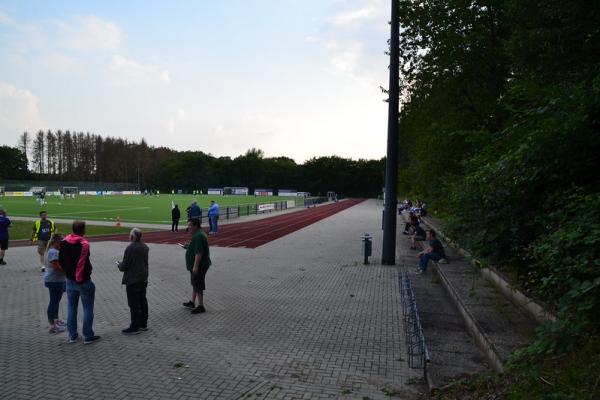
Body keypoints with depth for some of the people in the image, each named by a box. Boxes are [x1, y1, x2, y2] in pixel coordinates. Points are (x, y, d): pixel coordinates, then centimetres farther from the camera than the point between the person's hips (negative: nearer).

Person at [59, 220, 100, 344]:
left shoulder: (64, 242, 2)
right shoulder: (83, 244, -20)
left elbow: (61, 261, 10)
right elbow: (84, 264, -26)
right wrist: (82, 278, -15)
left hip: (70, 281, 7)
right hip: (83, 281, -6)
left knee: (72, 308, 16)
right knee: (88, 309, 5)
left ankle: (72, 335, 23)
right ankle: (88, 336, 9)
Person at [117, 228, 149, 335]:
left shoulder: (130, 248, -20)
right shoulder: (144, 247, 5)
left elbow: (125, 266, -17)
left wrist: (119, 265, 5)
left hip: (133, 280, -8)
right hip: (143, 279, 8)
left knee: (134, 303, 0)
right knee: (142, 301, 15)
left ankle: (135, 327, 6)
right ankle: (143, 324, 25)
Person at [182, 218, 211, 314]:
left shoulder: (198, 236, -23)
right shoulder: (198, 234, 11)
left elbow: (199, 253, -29)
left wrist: (195, 266, -28)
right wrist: (188, 247, 12)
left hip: (199, 266, -11)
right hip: (195, 265, 11)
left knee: (198, 286, -2)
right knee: (195, 284, 21)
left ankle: (201, 306, 7)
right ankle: (192, 302, 34)